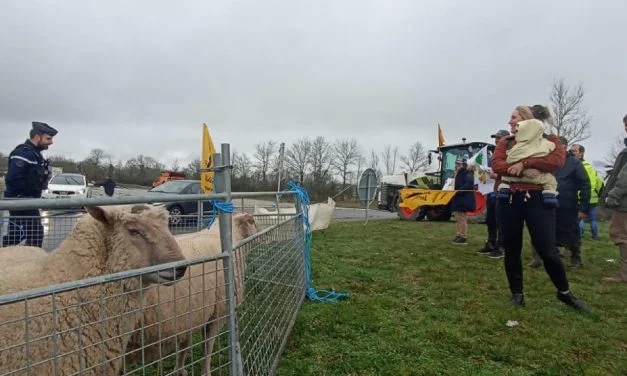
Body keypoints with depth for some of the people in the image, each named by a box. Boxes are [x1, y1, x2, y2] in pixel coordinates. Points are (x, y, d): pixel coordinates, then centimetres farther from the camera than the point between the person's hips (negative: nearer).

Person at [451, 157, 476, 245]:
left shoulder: (468, 174, -9)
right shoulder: (458, 174, 19)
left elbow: (468, 185, -24)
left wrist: (458, 191, -27)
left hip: (464, 201, -10)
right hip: (457, 200, 10)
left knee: (462, 219, -9)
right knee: (458, 219, 12)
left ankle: (464, 237, -5)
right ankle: (459, 235, 19)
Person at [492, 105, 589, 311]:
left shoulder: (549, 139, 7)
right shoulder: (506, 143, 14)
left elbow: (557, 160, -14)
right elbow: (496, 165, -4)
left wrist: (524, 163, -15)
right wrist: (518, 169, -17)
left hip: (538, 200, -3)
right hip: (509, 199, 3)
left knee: (547, 250, -3)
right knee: (511, 250, 7)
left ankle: (564, 293, 23)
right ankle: (517, 294, 22)